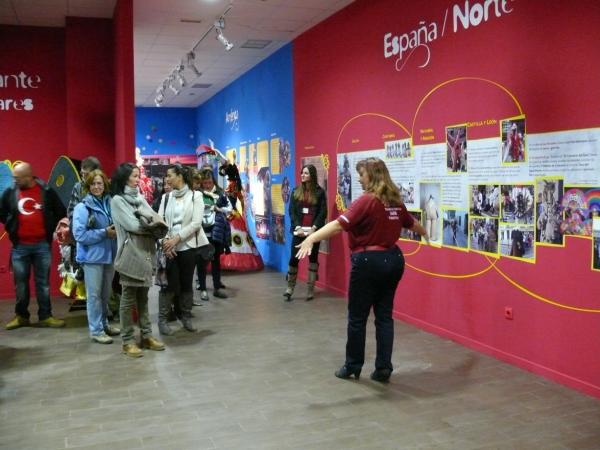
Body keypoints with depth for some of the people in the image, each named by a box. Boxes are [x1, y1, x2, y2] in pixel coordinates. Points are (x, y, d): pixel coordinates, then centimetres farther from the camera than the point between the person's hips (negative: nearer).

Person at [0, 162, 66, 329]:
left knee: (43, 282, 5)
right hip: (19, 246, 2)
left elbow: (61, 212, 6)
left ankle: (45, 316, 12)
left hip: (42, 245, -2)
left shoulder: (47, 191, -4)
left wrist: (50, 229, 4)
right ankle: (21, 316, 21)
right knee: (20, 283, 9)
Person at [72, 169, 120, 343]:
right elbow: (79, 235, -17)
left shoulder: (110, 204, 3)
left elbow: (116, 226, 15)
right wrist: (104, 232, -18)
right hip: (92, 256, -5)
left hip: (109, 254, 5)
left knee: (106, 293, 16)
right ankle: (96, 330, 12)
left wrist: (115, 231, -7)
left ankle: (104, 324, 30)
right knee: (94, 294, 3)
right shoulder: (82, 207, -10)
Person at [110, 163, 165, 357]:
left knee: (143, 297, 13)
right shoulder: (117, 200, -6)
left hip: (145, 252, 7)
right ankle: (128, 341, 7)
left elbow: (155, 217, 9)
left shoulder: (140, 197, 14)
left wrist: (157, 223, -13)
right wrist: (153, 226, -4)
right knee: (128, 299, 0)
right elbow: (132, 225, -15)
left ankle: (146, 335, 20)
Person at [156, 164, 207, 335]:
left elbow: (196, 223, -9)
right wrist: (164, 240, -14)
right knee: (170, 283, -2)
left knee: (186, 283, 6)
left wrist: (177, 238, -16)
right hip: (169, 247, 1)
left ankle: (186, 317, 20)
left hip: (187, 246, -1)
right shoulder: (166, 197, 9)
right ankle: (163, 319, 9)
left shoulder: (195, 196, 0)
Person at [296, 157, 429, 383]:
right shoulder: (395, 201, 9)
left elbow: (339, 224, -26)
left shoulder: (367, 200, -14)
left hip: (369, 261, -7)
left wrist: (311, 239, -34)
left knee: (357, 317, 7)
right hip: (393, 259, 8)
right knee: (384, 315, 13)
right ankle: (383, 368, 16)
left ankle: (353, 366, 19)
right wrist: (424, 233, 49)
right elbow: (411, 223, 28)